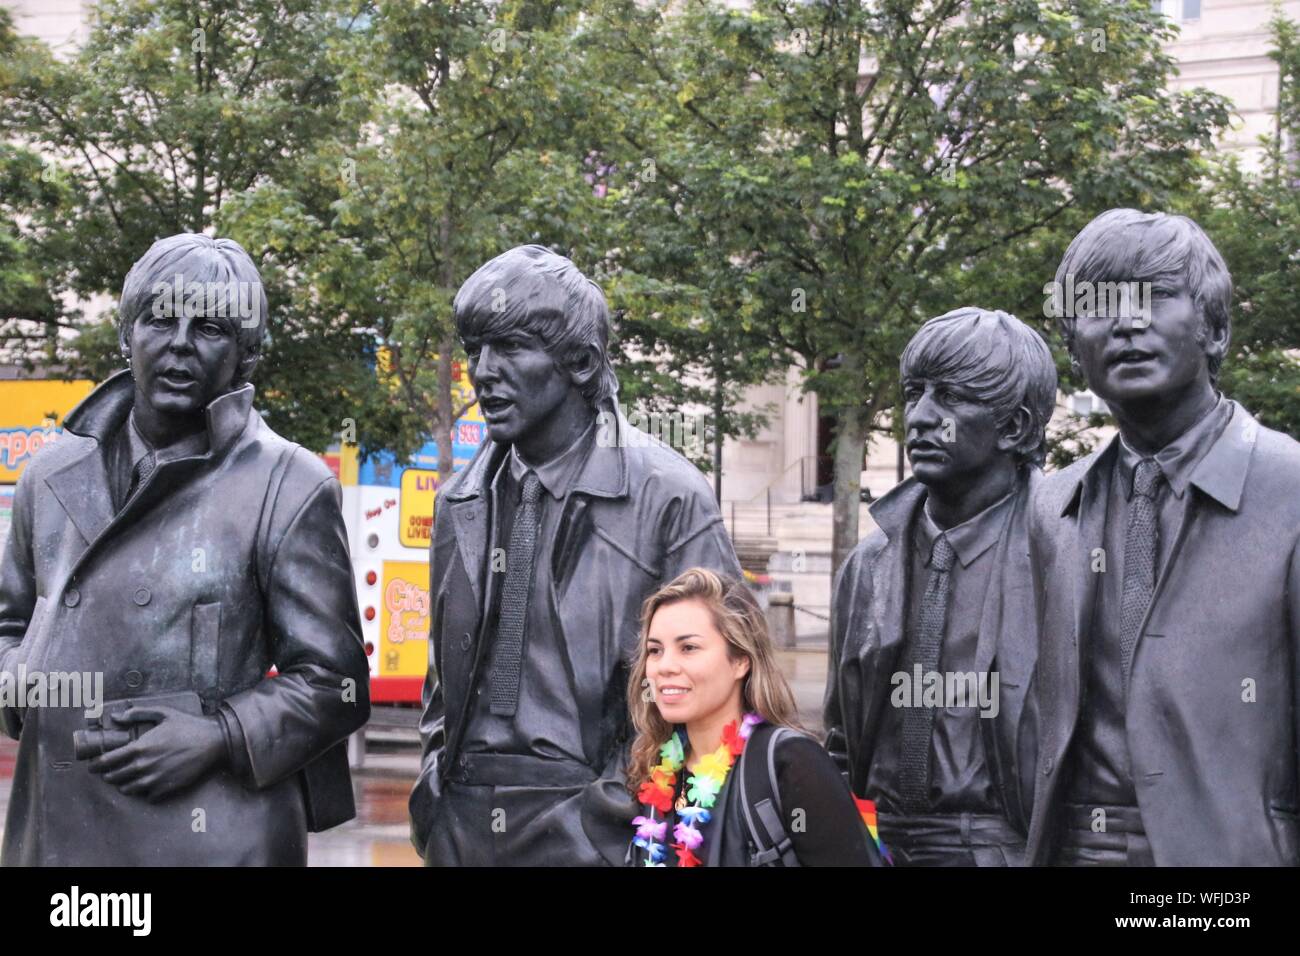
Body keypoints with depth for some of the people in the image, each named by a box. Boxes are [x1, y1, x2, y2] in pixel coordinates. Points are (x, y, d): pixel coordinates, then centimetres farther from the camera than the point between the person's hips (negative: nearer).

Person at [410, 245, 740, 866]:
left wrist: (630, 800, -10)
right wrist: (435, 782, 11)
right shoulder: (461, 502, 9)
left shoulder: (667, 495, -8)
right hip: (464, 826, 5)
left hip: (592, 831, -5)